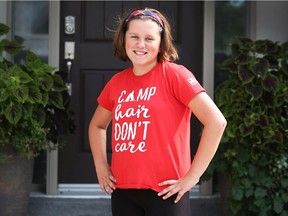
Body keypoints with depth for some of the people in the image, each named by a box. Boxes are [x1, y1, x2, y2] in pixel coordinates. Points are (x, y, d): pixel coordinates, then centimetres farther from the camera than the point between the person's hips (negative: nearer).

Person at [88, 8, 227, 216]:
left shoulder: (174, 75, -8)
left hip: (164, 192, -5)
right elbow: (97, 125, 26)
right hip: (122, 192, 5)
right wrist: (101, 166, 12)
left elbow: (216, 121, -15)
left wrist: (192, 176, -14)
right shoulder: (117, 82, 8)